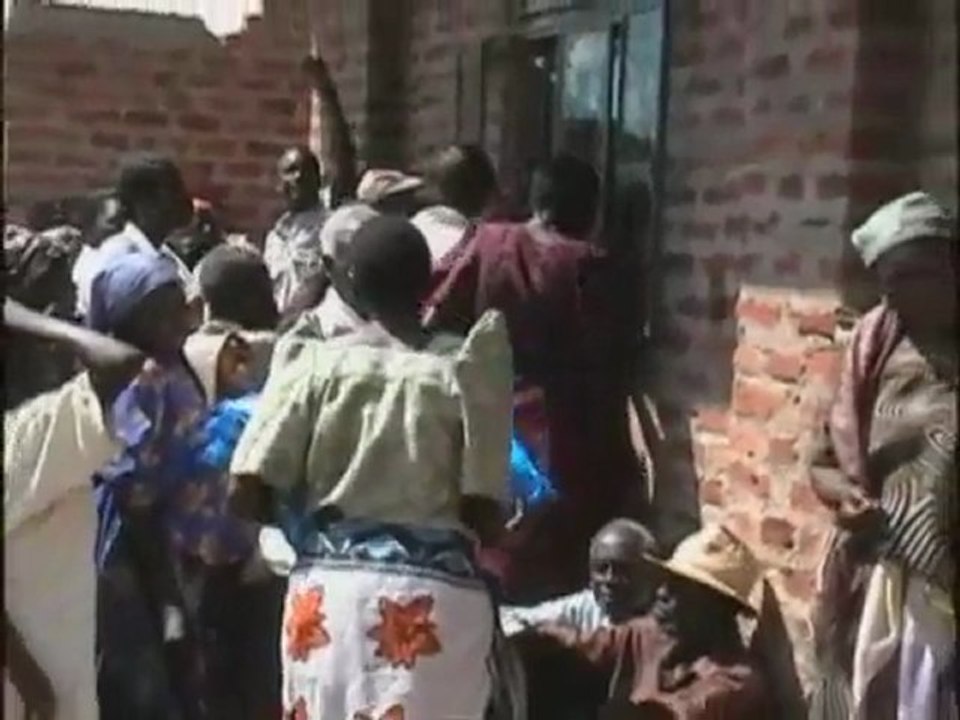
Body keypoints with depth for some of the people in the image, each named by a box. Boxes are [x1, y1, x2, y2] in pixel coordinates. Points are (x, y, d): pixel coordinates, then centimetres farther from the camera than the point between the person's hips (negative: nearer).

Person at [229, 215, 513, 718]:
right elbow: (485, 514, -5)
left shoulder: (318, 364, 2)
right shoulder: (463, 369, -1)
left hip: (329, 588, 2)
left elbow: (246, 491, -2)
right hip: (434, 596, -2)